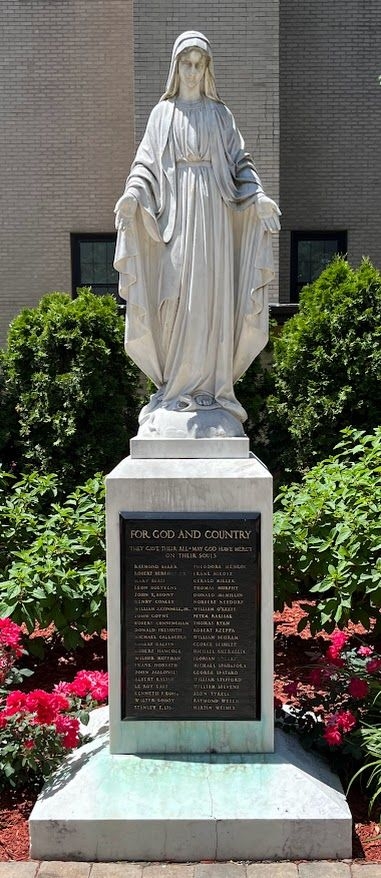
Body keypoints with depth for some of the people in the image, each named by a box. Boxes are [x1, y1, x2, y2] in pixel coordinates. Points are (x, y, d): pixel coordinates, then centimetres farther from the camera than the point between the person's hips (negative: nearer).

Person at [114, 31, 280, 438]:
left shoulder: (220, 114, 16)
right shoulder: (162, 113, 14)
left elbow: (239, 163, 10)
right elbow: (146, 163, 6)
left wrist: (259, 196, -8)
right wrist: (132, 193, -15)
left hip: (213, 210, 1)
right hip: (175, 210, 0)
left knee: (211, 295, -4)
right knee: (175, 295, -6)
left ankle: (210, 387, 0)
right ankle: (175, 387, 0)